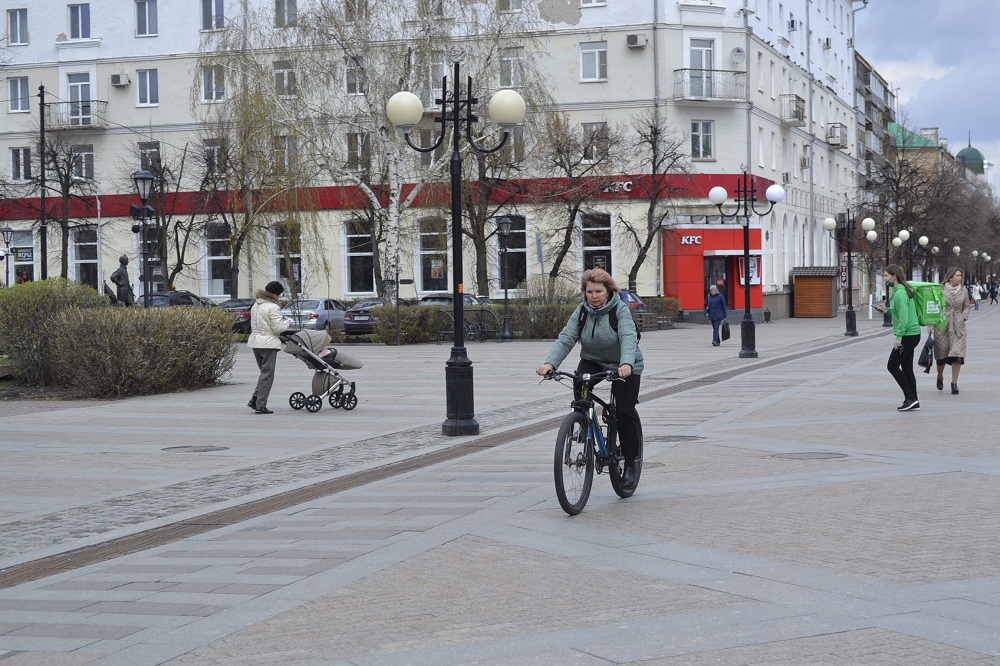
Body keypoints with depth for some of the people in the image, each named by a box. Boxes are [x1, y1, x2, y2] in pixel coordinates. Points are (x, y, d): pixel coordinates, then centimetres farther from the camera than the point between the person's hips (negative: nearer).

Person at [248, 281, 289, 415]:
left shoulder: (255, 306, 11)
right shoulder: (273, 308, -15)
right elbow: (278, 328, -17)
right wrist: (286, 322, 2)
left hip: (255, 341, 8)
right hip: (269, 343, -8)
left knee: (264, 372, 20)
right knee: (267, 374, 0)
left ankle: (254, 400, 11)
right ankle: (260, 406, 0)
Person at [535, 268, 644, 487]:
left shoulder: (620, 310, -19)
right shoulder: (582, 311, -8)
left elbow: (628, 338, -35)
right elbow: (565, 339, -18)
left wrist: (626, 364, -55)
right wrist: (550, 363, -36)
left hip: (624, 366, -3)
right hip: (593, 360, 3)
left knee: (625, 411, -13)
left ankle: (630, 463, 3)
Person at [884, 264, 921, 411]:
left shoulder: (900, 293, -18)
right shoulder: (900, 291, 13)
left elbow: (904, 316, -24)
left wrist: (898, 337, -24)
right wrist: (888, 310, 12)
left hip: (908, 335, -10)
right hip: (911, 334, 10)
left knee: (892, 366, -3)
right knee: (907, 368, 12)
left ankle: (910, 398, -2)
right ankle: (913, 403, 14)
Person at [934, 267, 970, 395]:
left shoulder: (963, 291, 4)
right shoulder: (940, 290, -5)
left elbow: (966, 306, 16)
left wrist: (963, 317, 1)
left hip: (958, 326, 2)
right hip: (942, 325, -2)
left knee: (957, 355, -8)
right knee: (942, 354, 6)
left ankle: (954, 383, -1)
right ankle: (940, 377, 34)